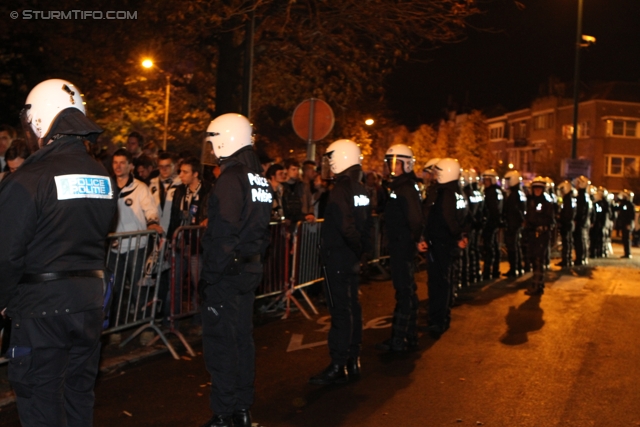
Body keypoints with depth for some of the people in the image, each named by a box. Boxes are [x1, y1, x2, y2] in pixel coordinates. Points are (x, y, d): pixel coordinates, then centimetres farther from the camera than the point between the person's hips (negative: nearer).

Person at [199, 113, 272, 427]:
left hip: (226, 272, -9)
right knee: (242, 337, 15)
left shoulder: (231, 178, -17)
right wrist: (255, 260, 18)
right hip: (250, 269, 9)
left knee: (220, 343, -1)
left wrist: (209, 275, -16)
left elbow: (223, 234, -22)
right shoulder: (260, 177, 11)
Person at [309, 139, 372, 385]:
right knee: (351, 307, 13)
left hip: (338, 259, -9)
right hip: (352, 260, 9)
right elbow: (367, 224, 10)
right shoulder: (360, 189, 10)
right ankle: (352, 362, 22)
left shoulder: (340, 190, -17)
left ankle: (338, 367, 2)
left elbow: (346, 228, -25)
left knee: (341, 311, -4)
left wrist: (358, 250, -11)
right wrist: (362, 250, 7)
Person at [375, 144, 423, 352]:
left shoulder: (406, 188, -17)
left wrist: (415, 240, -16)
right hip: (399, 246, 10)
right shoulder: (398, 186, 14)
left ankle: (398, 341, 1)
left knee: (404, 292, -4)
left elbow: (415, 218, -27)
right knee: (407, 291, 16)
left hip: (404, 247, -10)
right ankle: (410, 336, 27)